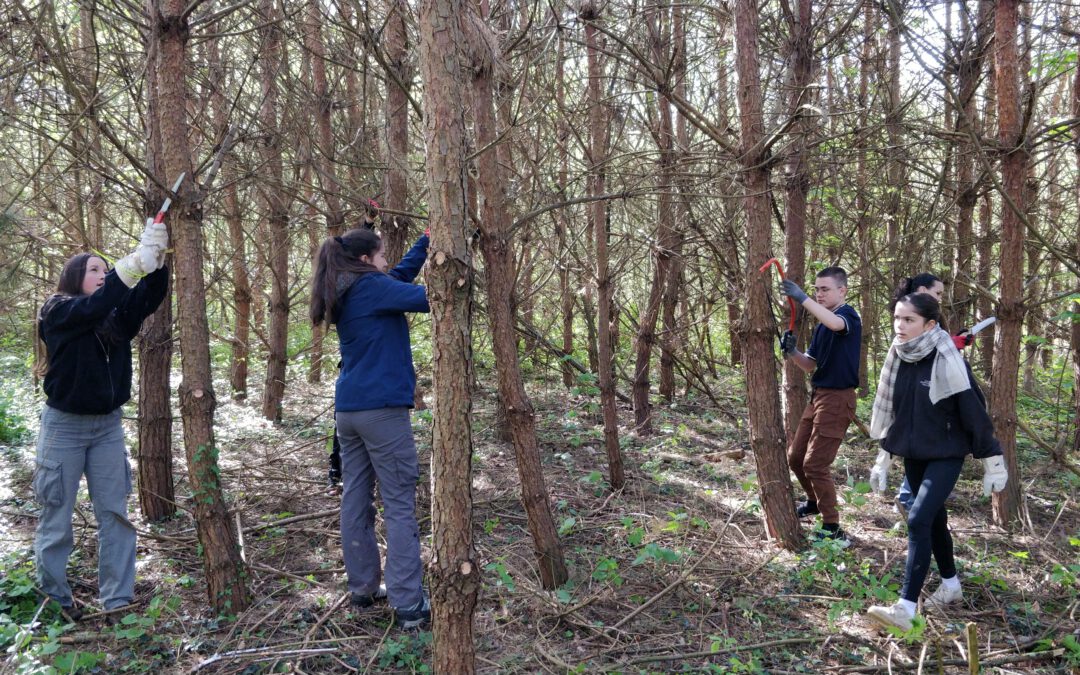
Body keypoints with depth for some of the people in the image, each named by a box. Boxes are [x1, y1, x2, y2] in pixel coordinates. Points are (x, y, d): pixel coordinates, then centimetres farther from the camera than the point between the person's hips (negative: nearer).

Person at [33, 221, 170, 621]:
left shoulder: (116, 315, 5)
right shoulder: (58, 312, -10)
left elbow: (148, 299, -10)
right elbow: (94, 307, -29)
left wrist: (156, 259, -27)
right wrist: (134, 262, -37)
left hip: (108, 424, 5)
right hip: (64, 425, -5)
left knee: (115, 513, 4)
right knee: (57, 519, 5)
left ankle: (118, 600, 9)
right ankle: (54, 600, 18)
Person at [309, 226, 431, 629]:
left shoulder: (345, 295, 14)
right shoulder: (371, 287, -10)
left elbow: (401, 276, 24)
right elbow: (427, 298, -16)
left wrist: (427, 241, 22)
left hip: (348, 410, 9)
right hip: (382, 408, -9)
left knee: (356, 499, 12)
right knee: (400, 505, -6)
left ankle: (363, 588, 20)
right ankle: (409, 604, -5)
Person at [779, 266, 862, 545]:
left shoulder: (849, 315, -12)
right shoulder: (822, 325, 13)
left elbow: (835, 323, -38)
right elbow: (810, 364, 14)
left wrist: (802, 298, -45)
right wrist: (792, 351, -6)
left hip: (838, 398, -9)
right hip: (818, 395, 9)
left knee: (815, 464, -9)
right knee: (795, 457, 17)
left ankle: (833, 530, 2)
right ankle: (815, 502, 41)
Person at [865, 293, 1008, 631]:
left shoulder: (948, 362, -17)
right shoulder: (899, 361, 1)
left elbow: (974, 412, -12)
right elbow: (893, 412, 12)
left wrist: (993, 463, -7)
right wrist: (883, 459, 16)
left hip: (946, 456, -6)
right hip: (914, 456, 6)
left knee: (918, 520, -17)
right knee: (934, 519, 17)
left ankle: (906, 608, -17)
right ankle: (951, 585, 37)